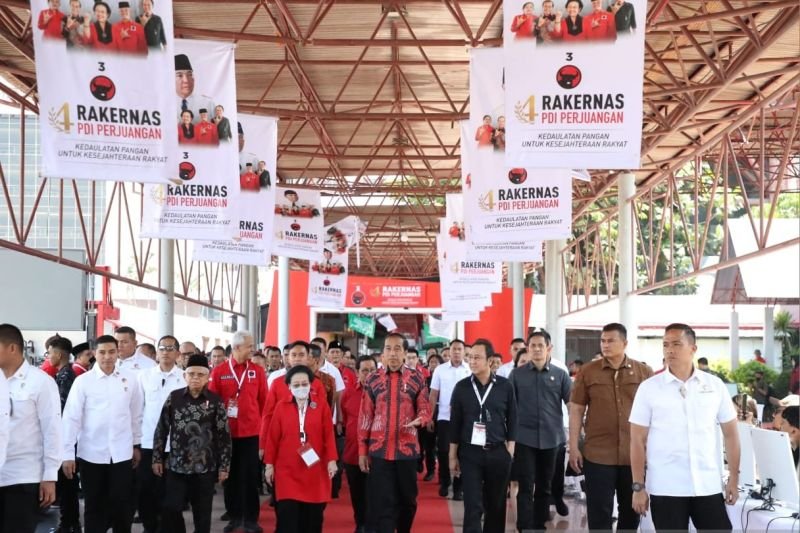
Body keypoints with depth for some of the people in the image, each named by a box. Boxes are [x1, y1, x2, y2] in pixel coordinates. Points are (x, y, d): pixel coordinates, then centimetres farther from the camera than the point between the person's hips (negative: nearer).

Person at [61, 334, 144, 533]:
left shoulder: (129, 379, 1)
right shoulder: (83, 381, -5)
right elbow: (71, 418, -5)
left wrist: (137, 445, 12)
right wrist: (67, 454, -8)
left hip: (122, 453, 1)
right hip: (91, 454, -1)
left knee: (122, 504, 6)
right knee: (94, 506, 9)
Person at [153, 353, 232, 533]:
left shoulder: (215, 401, -3)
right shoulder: (173, 397, 1)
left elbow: (224, 436, -1)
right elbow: (161, 429, 6)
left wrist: (224, 466, -2)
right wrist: (157, 458, 4)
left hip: (205, 467, -1)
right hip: (176, 465, 1)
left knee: (202, 513, 7)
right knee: (171, 509, -2)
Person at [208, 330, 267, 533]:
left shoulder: (258, 371, 2)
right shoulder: (219, 372, -1)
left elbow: (264, 401, 5)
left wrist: (265, 427, 4)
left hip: (251, 432, 0)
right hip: (226, 433, 0)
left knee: (250, 476, 3)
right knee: (230, 476, 9)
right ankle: (234, 517, 21)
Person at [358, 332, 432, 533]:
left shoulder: (416, 379, 3)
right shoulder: (372, 380, 3)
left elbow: (425, 410, 5)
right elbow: (365, 417, 4)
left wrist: (418, 420, -20)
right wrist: (362, 451, 2)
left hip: (407, 449, 1)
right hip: (379, 451, -1)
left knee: (408, 500, 13)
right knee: (382, 503, -2)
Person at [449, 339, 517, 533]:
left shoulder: (505, 386, 0)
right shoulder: (462, 387, 0)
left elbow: (512, 421, 4)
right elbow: (455, 423, 5)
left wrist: (510, 451, -1)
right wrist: (453, 455, 4)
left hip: (498, 453, 1)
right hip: (469, 453, -1)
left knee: (496, 505, 10)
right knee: (473, 506, -4)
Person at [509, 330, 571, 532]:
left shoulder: (560, 375, 3)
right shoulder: (517, 374, 2)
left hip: (551, 438, 2)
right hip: (524, 438, -1)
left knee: (544, 486, 12)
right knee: (526, 487, -3)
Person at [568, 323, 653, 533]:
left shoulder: (644, 372, 1)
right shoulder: (588, 372, 0)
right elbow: (576, 410, 2)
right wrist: (574, 447, -1)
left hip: (635, 455, 1)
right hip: (598, 455, -1)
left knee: (631, 511, 14)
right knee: (599, 513, 3)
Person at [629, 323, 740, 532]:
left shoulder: (715, 385, 5)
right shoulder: (649, 388, 0)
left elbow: (730, 433, 10)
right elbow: (638, 440, 0)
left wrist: (734, 477, 5)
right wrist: (638, 486, -4)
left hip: (708, 486, 2)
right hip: (665, 489, -1)